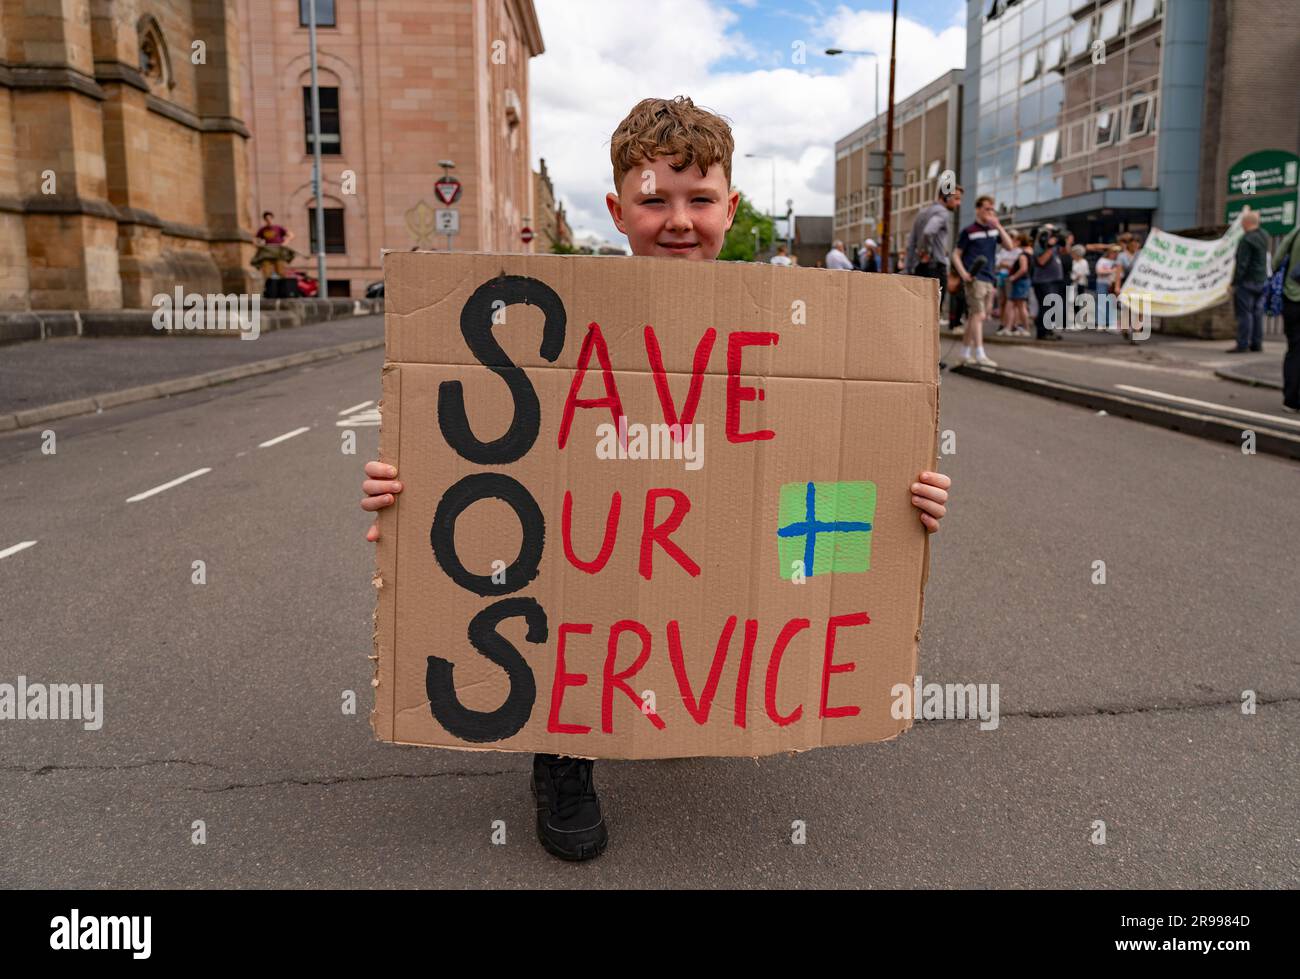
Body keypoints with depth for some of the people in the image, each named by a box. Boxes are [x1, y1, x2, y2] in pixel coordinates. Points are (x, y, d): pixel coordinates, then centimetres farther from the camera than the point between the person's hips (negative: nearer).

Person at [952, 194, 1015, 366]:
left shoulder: (994, 229, 14)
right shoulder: (969, 231, -2)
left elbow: (1009, 245, 3)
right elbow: (956, 255, -1)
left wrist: (998, 225, -6)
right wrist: (964, 273, -16)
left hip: (989, 279, 6)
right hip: (975, 279, -6)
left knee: (973, 316, 10)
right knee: (978, 315, -13)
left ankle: (965, 354, 16)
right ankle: (980, 355, -17)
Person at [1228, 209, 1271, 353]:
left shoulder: (1246, 240, -17)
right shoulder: (1264, 235, 6)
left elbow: (1242, 264, -20)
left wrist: (1234, 283, -14)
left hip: (1247, 282, -8)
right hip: (1262, 281, 8)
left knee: (1244, 314, -5)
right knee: (1258, 313, 10)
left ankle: (1242, 345, -5)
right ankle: (1257, 344, 13)